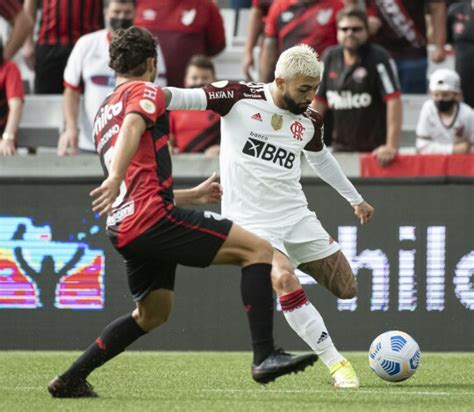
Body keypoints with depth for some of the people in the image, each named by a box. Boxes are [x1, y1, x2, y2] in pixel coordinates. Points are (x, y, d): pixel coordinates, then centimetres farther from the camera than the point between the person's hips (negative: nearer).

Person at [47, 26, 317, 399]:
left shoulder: (103, 113, 29)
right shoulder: (145, 92, 4)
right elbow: (132, 128, -21)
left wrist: (194, 194, 43)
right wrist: (115, 179, -37)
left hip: (123, 228, 9)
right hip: (153, 218, -9)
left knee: (152, 313, 26)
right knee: (258, 249, -8)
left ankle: (70, 380, 22)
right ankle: (265, 357, -20)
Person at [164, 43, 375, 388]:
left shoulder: (310, 120, 6)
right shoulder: (240, 97, -8)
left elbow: (321, 159, 25)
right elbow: (189, 98, -16)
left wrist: (356, 199, 34)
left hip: (296, 216, 5)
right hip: (251, 221, -5)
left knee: (347, 288, 0)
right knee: (284, 280, -29)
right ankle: (335, 362, -21)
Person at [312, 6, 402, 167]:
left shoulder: (379, 59, -9)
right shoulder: (331, 58, 8)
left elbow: (394, 101, -16)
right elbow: (318, 101, 15)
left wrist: (391, 146, -22)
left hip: (375, 151, -5)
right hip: (341, 150, 5)